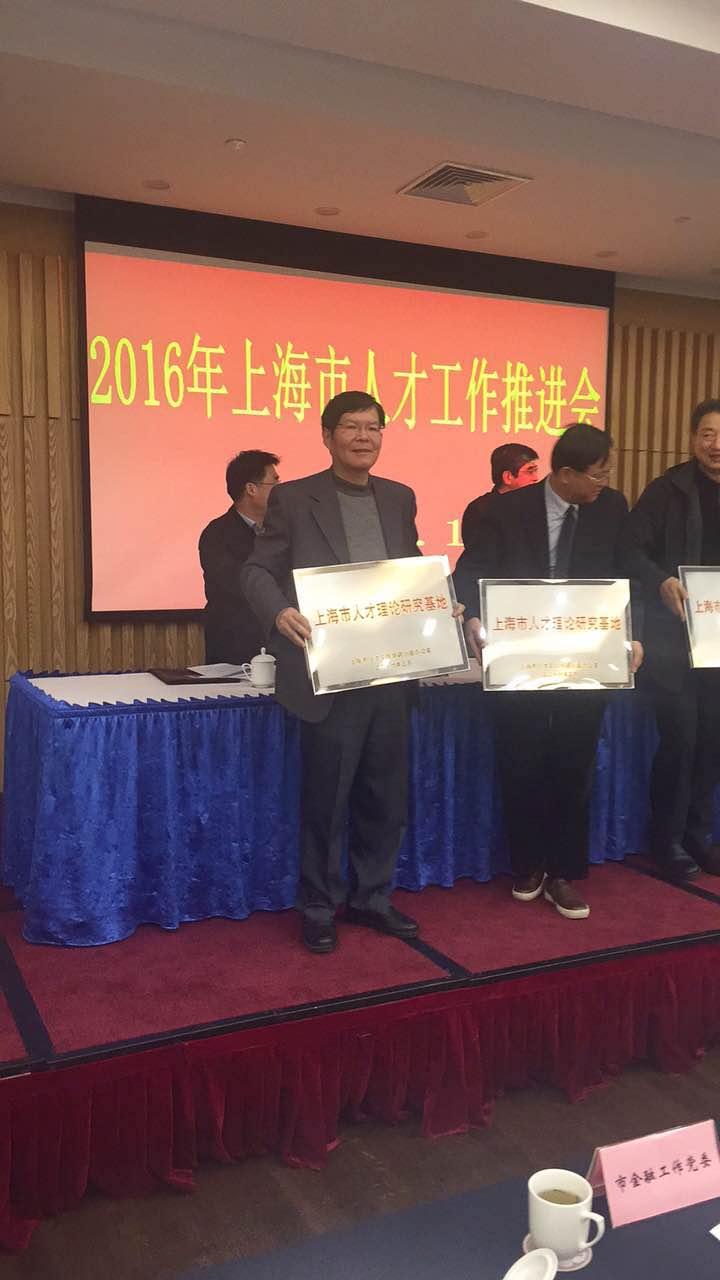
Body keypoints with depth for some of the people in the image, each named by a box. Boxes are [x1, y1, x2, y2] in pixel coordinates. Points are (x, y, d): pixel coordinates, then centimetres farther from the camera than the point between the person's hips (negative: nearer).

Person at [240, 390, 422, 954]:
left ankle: (372, 897, 31)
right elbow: (258, 570, -5)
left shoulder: (400, 499, 12)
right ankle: (319, 907, 22)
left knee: (387, 796, 13)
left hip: (393, 672, 5)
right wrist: (280, 612, -24)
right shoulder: (293, 499, -2)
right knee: (325, 798, 4)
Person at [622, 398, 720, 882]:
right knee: (680, 738, -3)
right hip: (673, 634, -4)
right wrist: (663, 582, -24)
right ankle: (668, 838, 13)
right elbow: (634, 548, -8)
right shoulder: (668, 489, -4)